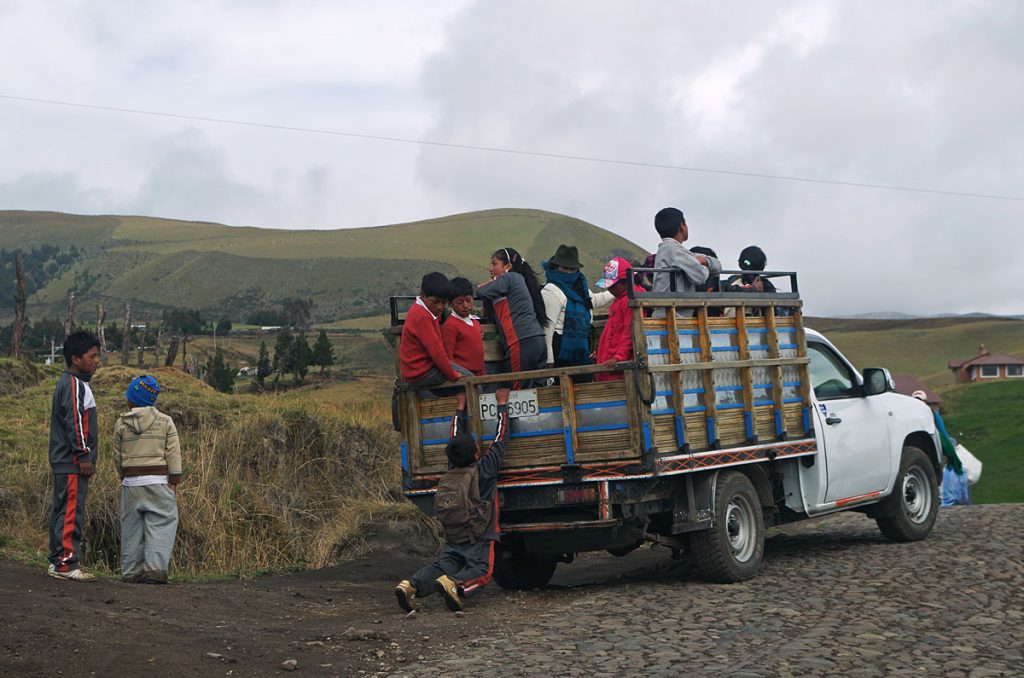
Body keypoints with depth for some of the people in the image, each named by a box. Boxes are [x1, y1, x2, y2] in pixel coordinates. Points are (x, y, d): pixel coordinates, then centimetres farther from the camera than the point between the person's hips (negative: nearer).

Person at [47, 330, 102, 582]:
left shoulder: (71, 383, 20)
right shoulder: (74, 385, -13)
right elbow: (74, 422, -19)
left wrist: (84, 456, 22)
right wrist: (84, 456, -18)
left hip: (65, 462, 11)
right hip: (72, 462, -11)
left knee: (62, 511, 12)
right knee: (71, 512, -10)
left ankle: (57, 562, 16)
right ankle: (67, 563, -10)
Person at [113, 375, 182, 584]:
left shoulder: (122, 423, 2)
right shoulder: (165, 421, 0)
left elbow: (118, 458, 6)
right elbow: (173, 455, -4)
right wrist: (174, 483, -1)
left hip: (131, 482, 2)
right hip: (158, 481, -2)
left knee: (132, 528, 9)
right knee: (160, 526, -3)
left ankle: (131, 572, 11)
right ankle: (154, 569, -15)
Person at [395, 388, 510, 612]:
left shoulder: (451, 471, 10)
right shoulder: (483, 469, -3)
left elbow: (456, 441, 26)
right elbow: (500, 438, 5)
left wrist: (460, 409, 36)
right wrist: (502, 405, 15)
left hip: (452, 542, 5)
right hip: (479, 540, -5)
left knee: (440, 567, -2)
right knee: (480, 571, -10)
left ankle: (411, 586, -29)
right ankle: (456, 585, -40)